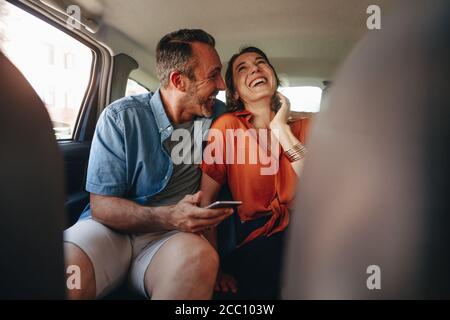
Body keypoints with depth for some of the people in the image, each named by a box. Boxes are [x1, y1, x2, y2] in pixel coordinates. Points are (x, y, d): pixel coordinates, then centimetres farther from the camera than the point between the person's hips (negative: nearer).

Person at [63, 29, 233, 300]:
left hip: (172, 236, 3)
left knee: (200, 257, -36)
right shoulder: (121, 118, -8)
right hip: (113, 227, -2)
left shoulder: (218, 115, 4)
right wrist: (168, 216, -27)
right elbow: (101, 205, -11)